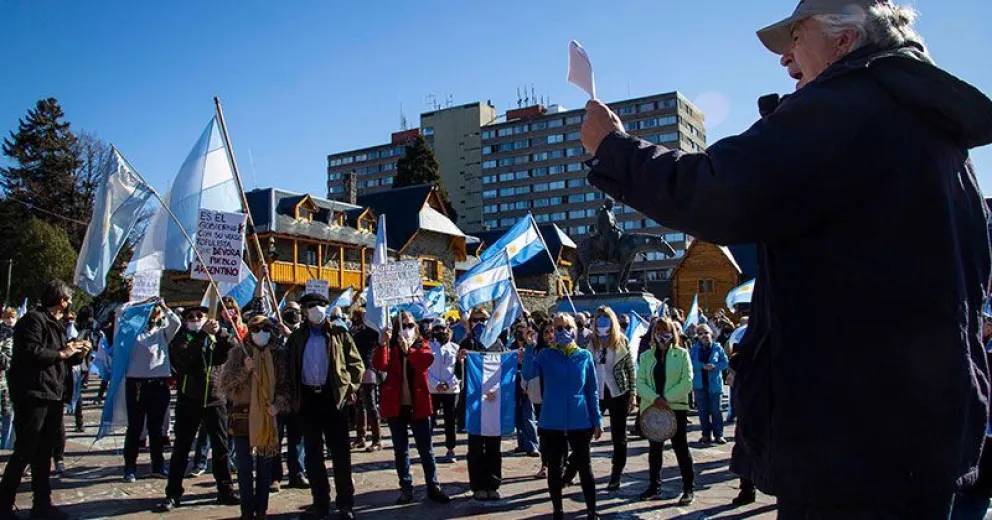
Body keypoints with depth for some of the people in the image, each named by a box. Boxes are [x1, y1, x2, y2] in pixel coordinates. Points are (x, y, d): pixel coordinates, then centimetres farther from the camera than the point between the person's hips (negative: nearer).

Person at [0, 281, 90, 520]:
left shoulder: (55, 323, 19)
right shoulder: (34, 319, -10)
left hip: (52, 396, 9)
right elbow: (31, 352, -23)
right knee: (24, 453, -5)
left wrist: (78, 354, 4)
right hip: (32, 395, -9)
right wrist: (61, 353, -14)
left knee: (43, 454, 14)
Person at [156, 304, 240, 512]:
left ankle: (225, 490, 17)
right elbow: (184, 356, -18)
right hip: (188, 401, -1)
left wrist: (221, 331, -24)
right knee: (181, 449, 4)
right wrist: (203, 333, -25)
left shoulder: (216, 338, 9)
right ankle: (173, 494, 13)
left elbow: (234, 346, -9)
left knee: (221, 447, 7)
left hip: (215, 400, 2)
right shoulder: (182, 338, 4)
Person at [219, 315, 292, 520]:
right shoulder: (238, 354, 1)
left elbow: (286, 385, 6)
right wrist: (245, 370, -16)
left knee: (265, 465, 7)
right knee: (244, 465, 2)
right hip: (242, 415, -1)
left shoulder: (278, 355, 4)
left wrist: (278, 404, -11)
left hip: (269, 416, 1)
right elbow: (224, 385, -2)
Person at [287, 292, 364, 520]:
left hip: (333, 397, -3)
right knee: (313, 453, 8)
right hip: (307, 398, 3)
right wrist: (293, 395, 1)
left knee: (340, 452, 0)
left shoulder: (339, 334, 3)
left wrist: (351, 389, -6)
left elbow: (356, 364, 3)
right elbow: (290, 367, 11)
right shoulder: (297, 337, 10)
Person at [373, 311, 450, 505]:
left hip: (418, 404, -1)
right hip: (396, 405, 1)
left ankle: (433, 487, 13)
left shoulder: (422, 345, 5)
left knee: (426, 448, 5)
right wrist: (383, 344, -28)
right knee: (400, 450, 8)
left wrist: (408, 350, -32)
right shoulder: (391, 347, 4)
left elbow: (427, 360, -19)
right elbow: (380, 365, -15)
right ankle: (406, 488, 17)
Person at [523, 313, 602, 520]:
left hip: (580, 421, 0)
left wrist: (597, 420, 3)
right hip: (552, 422, 0)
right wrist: (529, 348, -27)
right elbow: (528, 374, -18)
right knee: (554, 467, 10)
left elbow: (592, 391, 5)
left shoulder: (585, 356, 2)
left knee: (584, 466, 7)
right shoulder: (546, 355, -1)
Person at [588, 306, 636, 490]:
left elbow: (630, 368, 1)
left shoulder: (621, 342, -3)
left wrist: (632, 393, -3)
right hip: (596, 393, 1)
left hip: (618, 394, -1)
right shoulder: (592, 343, 0)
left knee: (619, 436, 8)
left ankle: (616, 476, 19)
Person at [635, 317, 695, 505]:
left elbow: (687, 382, -9)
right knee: (654, 448, 13)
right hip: (652, 408, 3)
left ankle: (689, 488, 12)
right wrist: (655, 398, -16)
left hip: (676, 407, -3)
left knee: (681, 447, 2)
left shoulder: (681, 354, -1)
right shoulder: (646, 356, 7)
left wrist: (666, 398, -15)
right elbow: (640, 382, 0)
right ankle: (654, 485, 25)